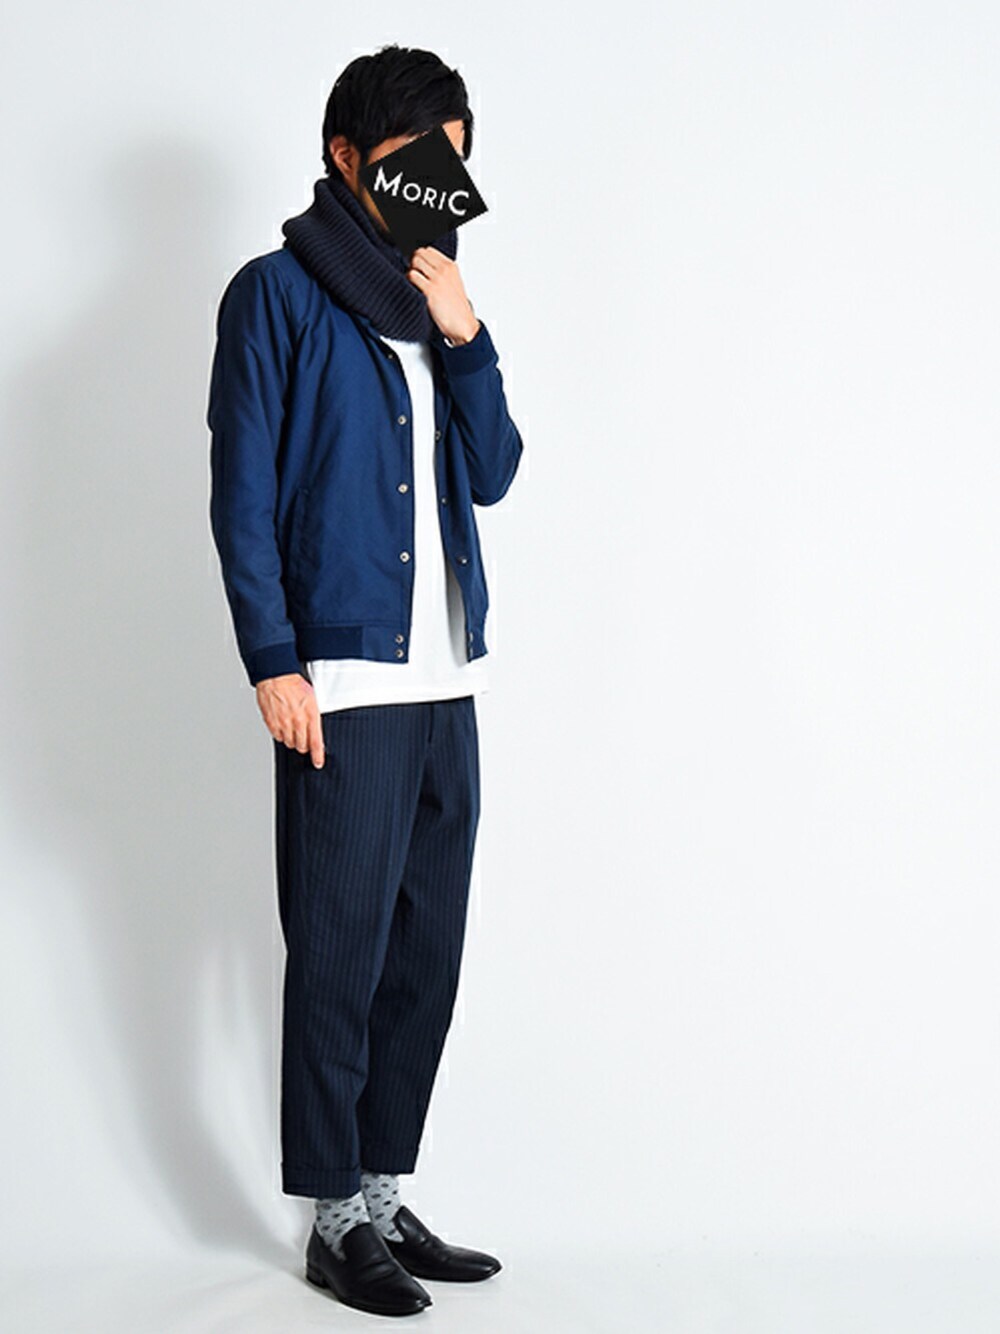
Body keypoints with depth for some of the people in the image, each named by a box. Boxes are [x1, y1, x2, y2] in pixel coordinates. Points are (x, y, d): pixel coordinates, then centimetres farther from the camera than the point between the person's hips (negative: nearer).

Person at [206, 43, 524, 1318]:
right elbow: (242, 494, -6)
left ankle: (386, 1199, 22)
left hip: (445, 684, 7)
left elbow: (493, 474, 12)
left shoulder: (430, 300, 16)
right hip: (342, 685, -7)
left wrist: (466, 339, -2)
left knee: (426, 954, 10)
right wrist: (274, 661, -13)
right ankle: (335, 1220, 10)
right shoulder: (279, 295, -2)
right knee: (341, 957, -2)